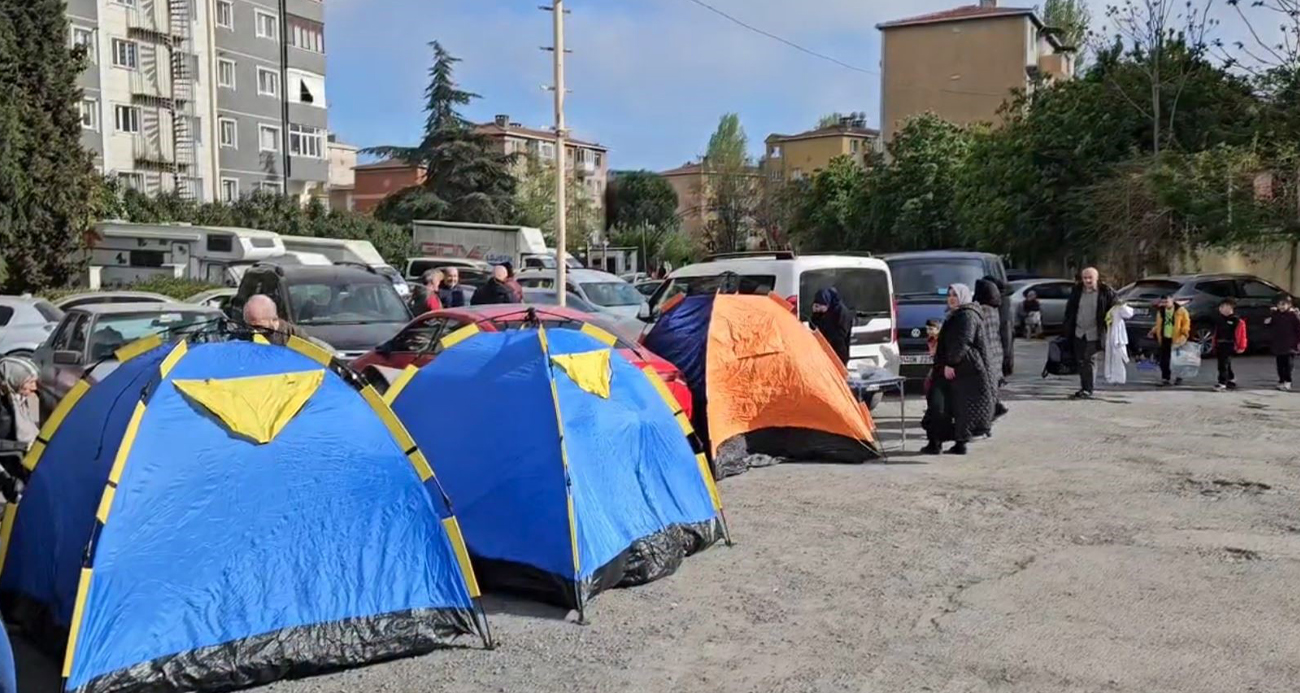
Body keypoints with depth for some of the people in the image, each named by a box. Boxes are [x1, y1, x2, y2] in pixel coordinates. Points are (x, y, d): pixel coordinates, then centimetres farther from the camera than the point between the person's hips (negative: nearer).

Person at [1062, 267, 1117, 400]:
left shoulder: (1105, 292, -4)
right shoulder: (1077, 291, 7)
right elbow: (1069, 310, 13)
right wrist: (1068, 328, 8)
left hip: (1094, 333, -5)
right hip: (1079, 333, 5)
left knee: (1090, 360, -9)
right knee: (1081, 361, 10)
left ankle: (1088, 390, -5)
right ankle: (1084, 388, 22)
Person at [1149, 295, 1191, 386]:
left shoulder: (1180, 311, -6)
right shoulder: (1161, 311, 9)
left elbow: (1186, 323, -5)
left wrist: (1183, 335, -12)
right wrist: (1154, 331, 4)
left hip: (1176, 339, -4)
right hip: (1164, 338, 4)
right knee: (1164, 359, 3)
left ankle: (1178, 378, 16)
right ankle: (1165, 378, 11)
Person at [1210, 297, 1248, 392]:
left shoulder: (1237, 320, -9)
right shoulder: (1219, 319, 12)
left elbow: (1241, 334, -10)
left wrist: (1241, 347, -12)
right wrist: (1214, 345, 19)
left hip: (1229, 345, -7)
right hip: (1219, 345, 7)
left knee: (1223, 364, -13)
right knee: (1225, 365, 17)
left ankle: (1222, 384, -13)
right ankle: (1231, 380, 32)